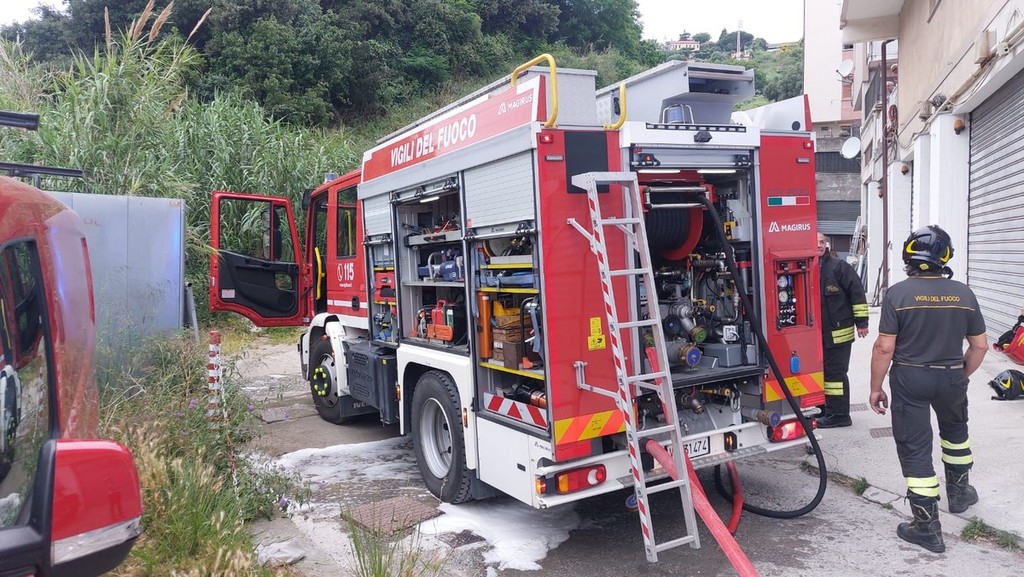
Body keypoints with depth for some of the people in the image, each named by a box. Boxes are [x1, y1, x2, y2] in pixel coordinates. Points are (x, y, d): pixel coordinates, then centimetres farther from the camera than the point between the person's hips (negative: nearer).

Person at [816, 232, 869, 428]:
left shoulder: (839, 267, -9)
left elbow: (857, 293, -9)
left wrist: (861, 322, -10)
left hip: (838, 333, -6)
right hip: (816, 333, 6)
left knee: (835, 373, -3)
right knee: (822, 371, 16)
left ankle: (839, 414, 5)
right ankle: (827, 409, 29)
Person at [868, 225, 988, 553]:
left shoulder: (898, 294, -14)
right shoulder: (963, 294, -2)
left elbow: (884, 348, -15)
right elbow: (980, 345, 3)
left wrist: (876, 388, -4)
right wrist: (963, 375, 19)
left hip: (910, 379, -4)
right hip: (951, 378, 4)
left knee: (915, 449, 3)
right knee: (955, 430, 31)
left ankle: (927, 527, 7)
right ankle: (959, 492, 47)